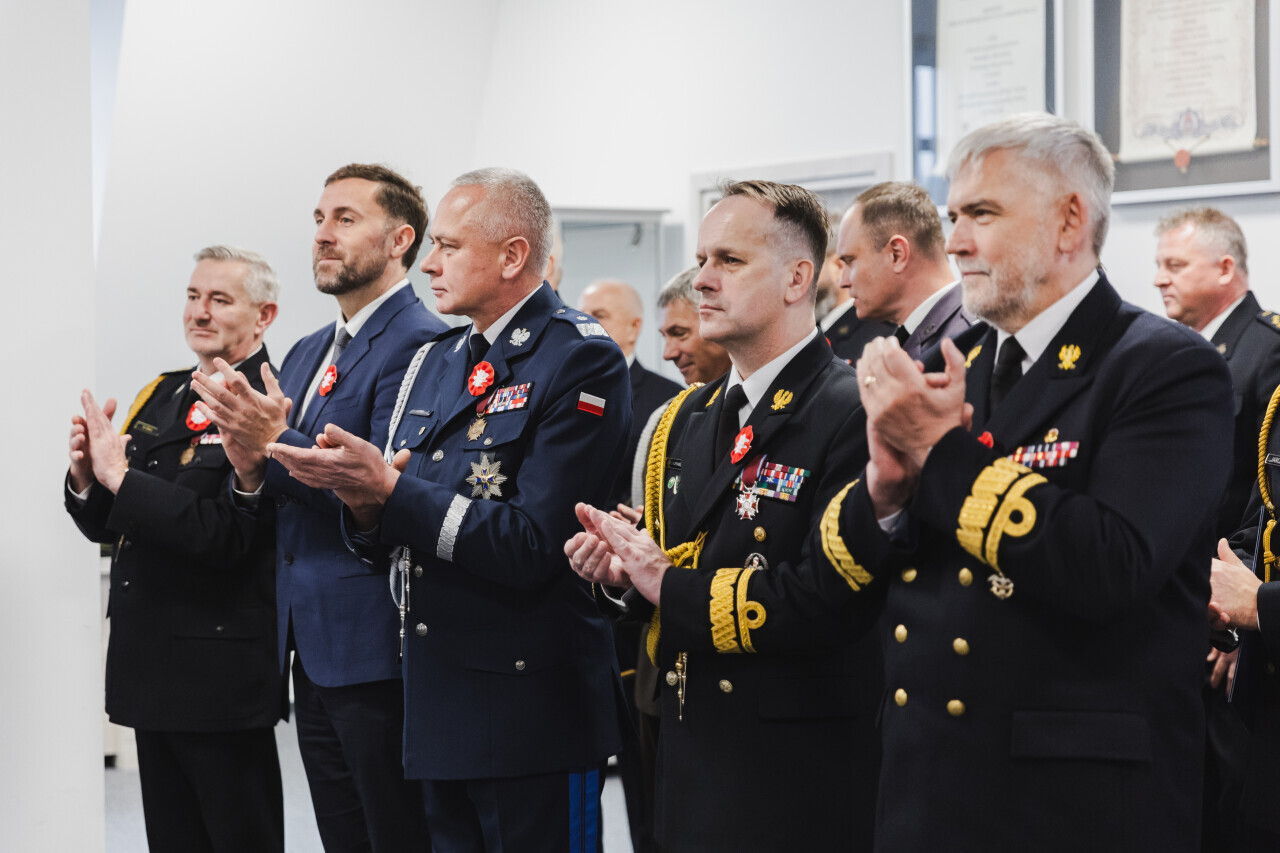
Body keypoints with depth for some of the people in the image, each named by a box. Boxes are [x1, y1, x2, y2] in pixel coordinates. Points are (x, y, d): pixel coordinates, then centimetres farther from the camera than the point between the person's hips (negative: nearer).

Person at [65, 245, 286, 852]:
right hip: (152, 663, 8)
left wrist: (122, 476, -22)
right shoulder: (162, 397, 13)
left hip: (221, 670, -8)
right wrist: (87, 476, -7)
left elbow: (229, 536, -24)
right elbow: (107, 526, 15)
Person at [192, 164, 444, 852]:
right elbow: (284, 508, 16)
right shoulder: (308, 353, 18)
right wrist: (252, 469, -6)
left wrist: (276, 443, -27)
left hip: (374, 646, -9)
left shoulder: (419, 344, -11)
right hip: (311, 645, 9)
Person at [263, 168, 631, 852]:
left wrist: (389, 490, -22)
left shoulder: (582, 363, -11)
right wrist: (365, 508, -11)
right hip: (438, 707, 8)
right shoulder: (434, 364, 15)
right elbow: (388, 539, 13)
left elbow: (534, 545, -20)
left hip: (529, 710, -8)